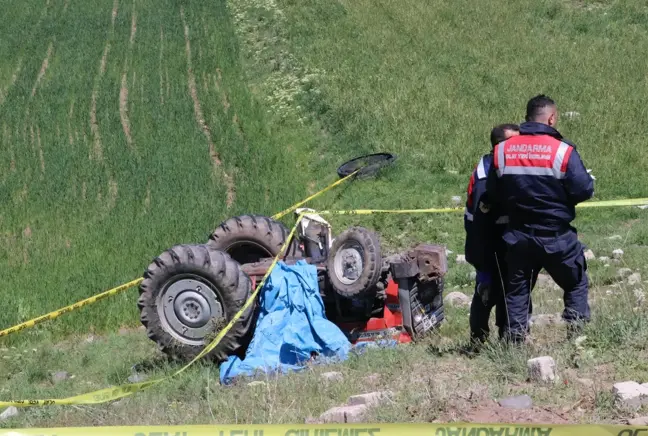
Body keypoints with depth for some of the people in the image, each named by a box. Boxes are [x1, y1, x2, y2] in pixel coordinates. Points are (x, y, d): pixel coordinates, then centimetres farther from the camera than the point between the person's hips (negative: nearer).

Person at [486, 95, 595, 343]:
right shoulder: (563, 151, -15)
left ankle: (514, 341, 9)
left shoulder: (502, 150, -3)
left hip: (518, 236, 3)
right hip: (556, 236, -3)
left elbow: (492, 192, 5)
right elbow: (584, 190, -14)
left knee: (516, 290, 13)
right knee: (576, 284, 15)